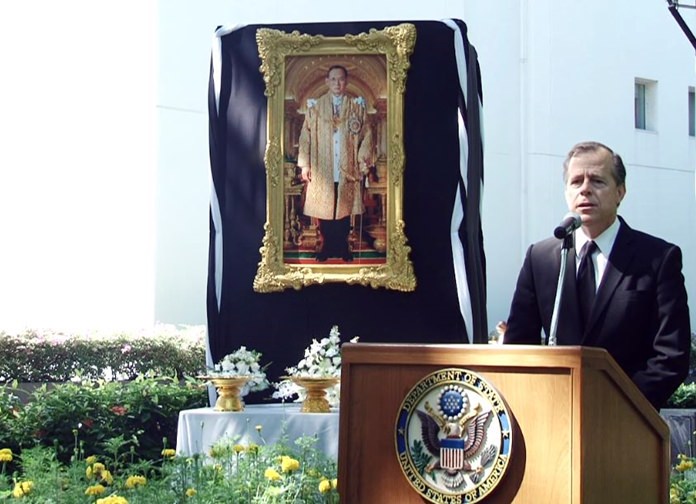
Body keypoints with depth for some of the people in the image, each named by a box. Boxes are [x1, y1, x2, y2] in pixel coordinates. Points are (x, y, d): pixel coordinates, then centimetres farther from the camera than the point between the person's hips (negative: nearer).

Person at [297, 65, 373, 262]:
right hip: (322, 170, 0)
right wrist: (305, 164, -4)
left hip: (347, 169, 0)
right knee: (324, 210, 3)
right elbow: (306, 135, 2)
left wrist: (363, 159, -7)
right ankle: (327, 246, 15)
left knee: (345, 208, 6)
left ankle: (343, 246, 17)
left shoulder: (357, 105, 4)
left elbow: (366, 134, 3)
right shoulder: (315, 106, 3)